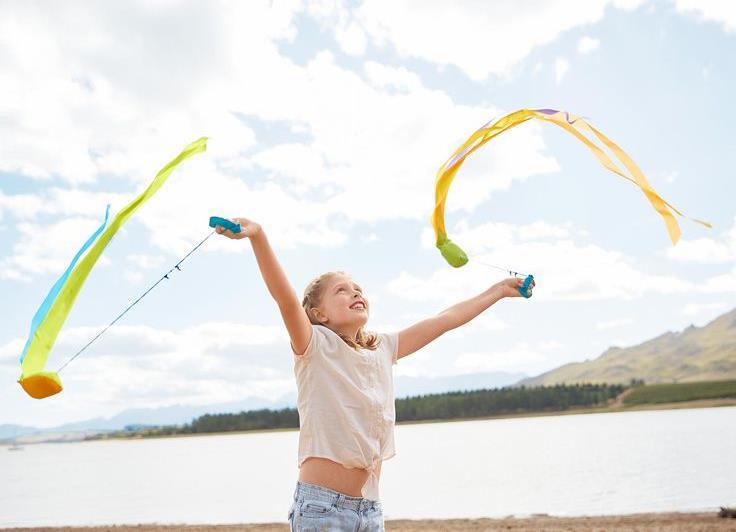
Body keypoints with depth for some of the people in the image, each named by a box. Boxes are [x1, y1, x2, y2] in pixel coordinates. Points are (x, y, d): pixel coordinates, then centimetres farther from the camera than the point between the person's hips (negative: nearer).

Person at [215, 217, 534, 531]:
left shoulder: (383, 349, 9)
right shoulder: (315, 346, -7)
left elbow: (445, 320, 16)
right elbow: (286, 300, -24)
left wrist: (498, 290, 22)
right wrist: (257, 236, -39)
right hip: (321, 505, -6)